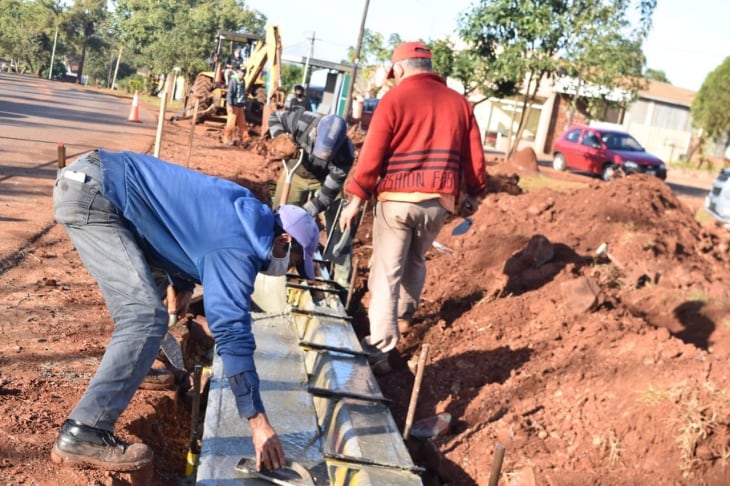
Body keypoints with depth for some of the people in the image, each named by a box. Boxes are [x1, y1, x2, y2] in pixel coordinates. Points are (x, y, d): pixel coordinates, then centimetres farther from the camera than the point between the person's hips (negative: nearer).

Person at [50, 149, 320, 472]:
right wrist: (259, 422, -14)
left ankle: (134, 367, 44)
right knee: (146, 317, -16)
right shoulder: (237, 247, -12)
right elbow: (232, 331, -17)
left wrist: (183, 285, 27)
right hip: (91, 191, -10)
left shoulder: (245, 211, 15)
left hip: (87, 175, 11)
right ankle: (82, 435, -17)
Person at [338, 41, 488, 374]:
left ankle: (379, 350, -4)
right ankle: (404, 317, 43)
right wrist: (474, 195, 22)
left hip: (397, 199, -5)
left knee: (386, 272, -1)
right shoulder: (459, 103, 7)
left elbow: (372, 155, -9)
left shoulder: (394, 99, -6)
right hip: (439, 202, 5)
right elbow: (475, 157, 8)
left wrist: (355, 200, -3)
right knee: (415, 261, 26)